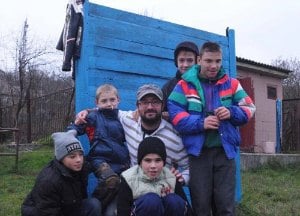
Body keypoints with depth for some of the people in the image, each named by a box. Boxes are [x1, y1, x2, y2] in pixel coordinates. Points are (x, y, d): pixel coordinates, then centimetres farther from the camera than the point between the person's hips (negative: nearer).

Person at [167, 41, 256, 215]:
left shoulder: (231, 83, 7)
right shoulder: (185, 85, -1)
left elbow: (249, 108, 10)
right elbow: (174, 113, -8)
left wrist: (232, 113, -11)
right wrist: (200, 123, -20)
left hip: (225, 151, 2)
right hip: (198, 152, -2)